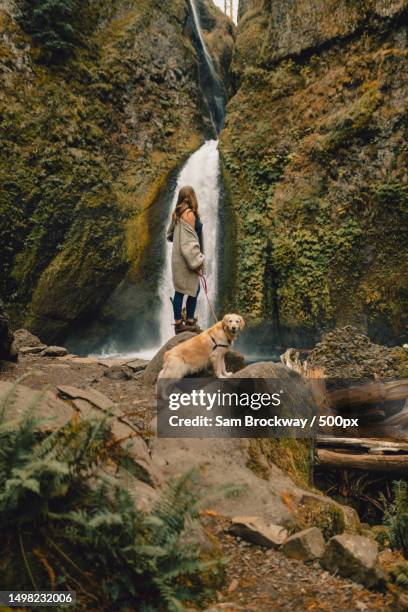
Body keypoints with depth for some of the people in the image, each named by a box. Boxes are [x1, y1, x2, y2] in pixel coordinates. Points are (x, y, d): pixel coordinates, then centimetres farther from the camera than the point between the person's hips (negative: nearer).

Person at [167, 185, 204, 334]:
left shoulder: (176, 213, 10)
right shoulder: (189, 214, -15)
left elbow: (170, 234, 19)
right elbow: (189, 240, -19)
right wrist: (197, 261, -18)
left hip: (178, 258, 8)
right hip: (187, 259, -8)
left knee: (180, 291, 10)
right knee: (193, 290, 0)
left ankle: (178, 323, 14)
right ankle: (189, 321, 7)